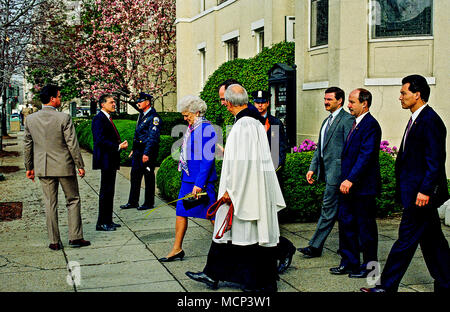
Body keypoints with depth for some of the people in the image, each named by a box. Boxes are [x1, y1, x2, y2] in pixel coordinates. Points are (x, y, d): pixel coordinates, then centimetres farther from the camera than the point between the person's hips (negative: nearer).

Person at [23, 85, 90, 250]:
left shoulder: (30, 119, 1)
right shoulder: (64, 118, -13)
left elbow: (27, 145, 8)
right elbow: (72, 144, -11)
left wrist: (29, 167, 17)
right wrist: (80, 165, -3)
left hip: (43, 168, 4)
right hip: (64, 166, -4)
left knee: (50, 204, 9)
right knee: (73, 200, 10)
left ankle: (54, 241, 13)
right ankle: (75, 237, 9)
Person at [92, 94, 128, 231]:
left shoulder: (108, 118, 18)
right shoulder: (98, 119, -13)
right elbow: (100, 140, -22)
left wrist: (121, 144, 7)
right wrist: (118, 146, -20)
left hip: (111, 160, 10)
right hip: (105, 160, -10)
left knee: (109, 191, 14)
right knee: (105, 192, -6)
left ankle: (108, 220, 21)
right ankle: (101, 223, 1)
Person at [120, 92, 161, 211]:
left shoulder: (153, 117, -14)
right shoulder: (141, 115, 15)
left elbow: (153, 137, -18)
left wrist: (147, 154, -21)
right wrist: (133, 150, 20)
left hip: (148, 151, -9)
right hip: (138, 150, 9)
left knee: (149, 177, 1)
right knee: (135, 175, 11)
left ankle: (149, 203, 12)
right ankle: (133, 201, 19)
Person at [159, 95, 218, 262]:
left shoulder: (206, 128, -15)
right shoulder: (191, 128, 11)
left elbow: (207, 159, -19)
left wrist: (199, 184, -21)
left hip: (202, 179, -9)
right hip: (188, 177, 9)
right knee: (181, 211, 8)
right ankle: (177, 249, 16)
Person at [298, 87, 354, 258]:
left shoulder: (347, 119, -10)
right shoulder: (327, 121, 19)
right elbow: (320, 148, 22)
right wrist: (312, 168, 13)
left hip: (337, 171, -9)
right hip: (328, 172, 9)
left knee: (328, 210, -5)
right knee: (341, 211, 15)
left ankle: (315, 247, -1)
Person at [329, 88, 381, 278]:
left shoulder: (370, 125, -15)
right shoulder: (355, 123, 14)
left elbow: (366, 156, -23)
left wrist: (351, 179, -26)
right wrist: (345, 179, 15)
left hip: (363, 186, -9)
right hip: (350, 184, 9)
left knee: (366, 226, 3)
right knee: (346, 222, 13)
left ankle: (369, 265, 17)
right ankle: (349, 262, 24)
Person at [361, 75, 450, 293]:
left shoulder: (430, 121, -16)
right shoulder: (416, 119, 16)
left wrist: (425, 191, -23)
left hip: (420, 194, -10)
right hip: (418, 192, 10)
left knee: (406, 239, -3)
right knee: (432, 240, 15)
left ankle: (387, 286, 4)